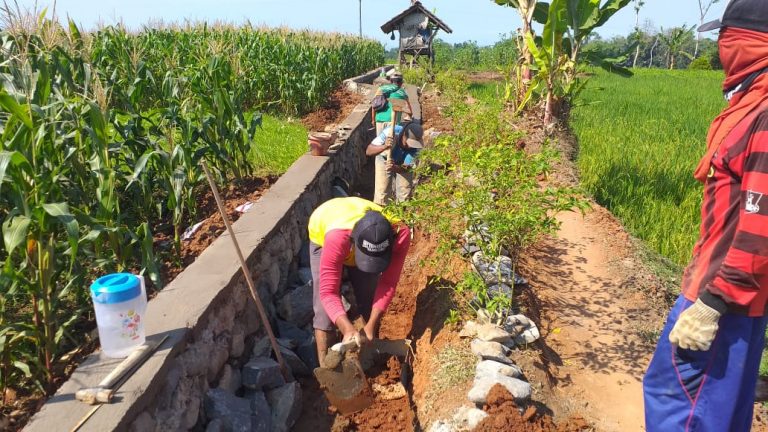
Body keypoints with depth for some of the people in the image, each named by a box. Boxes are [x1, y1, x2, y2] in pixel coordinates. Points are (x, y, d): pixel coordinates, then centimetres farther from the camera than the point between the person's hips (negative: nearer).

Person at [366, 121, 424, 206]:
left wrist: (394, 168, -51)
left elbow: (406, 167, -30)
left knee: (405, 194, 1)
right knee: (381, 194, -7)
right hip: (385, 159, -1)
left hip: (403, 163, 2)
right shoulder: (390, 132, -38)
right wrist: (384, 147, -56)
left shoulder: (417, 143, -33)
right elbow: (368, 151, -38)